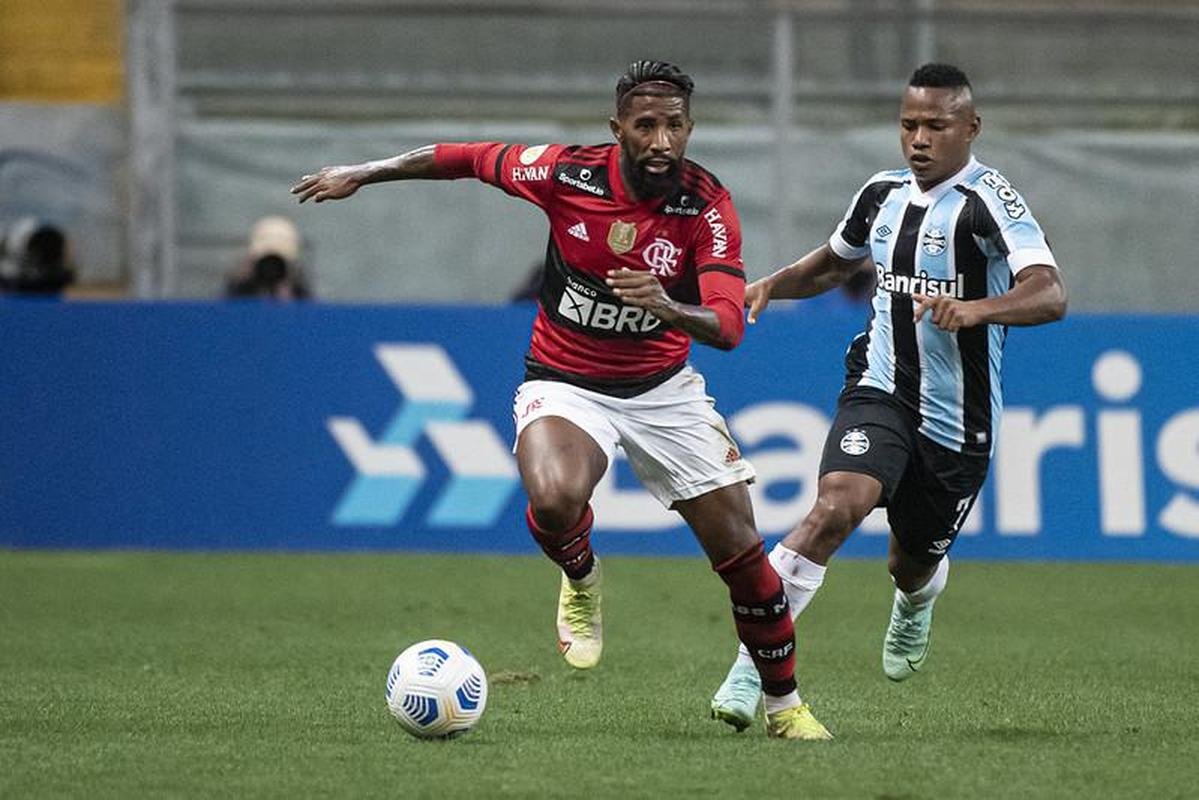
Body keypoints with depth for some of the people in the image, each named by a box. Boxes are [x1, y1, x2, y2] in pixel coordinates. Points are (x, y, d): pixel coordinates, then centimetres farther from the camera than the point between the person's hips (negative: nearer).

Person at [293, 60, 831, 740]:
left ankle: (785, 704, 19)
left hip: (663, 388, 1)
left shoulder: (707, 205, -18)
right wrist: (362, 174, 8)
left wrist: (668, 307, -47)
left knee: (743, 552, -3)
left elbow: (728, 326, -25)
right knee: (555, 498, -34)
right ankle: (582, 582, 3)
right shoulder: (567, 173, -16)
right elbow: (472, 158, 1)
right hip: (565, 384, -1)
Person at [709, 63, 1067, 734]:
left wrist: (976, 309, -47)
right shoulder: (883, 194, 5)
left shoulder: (990, 200, -14)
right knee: (838, 503, -27)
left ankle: (916, 601, 56)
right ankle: (755, 660, -28)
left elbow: (1050, 295, -29)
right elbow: (835, 262, 26)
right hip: (880, 393, 2)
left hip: (959, 421, -2)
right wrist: (774, 284, 7)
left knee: (915, 565, 15)